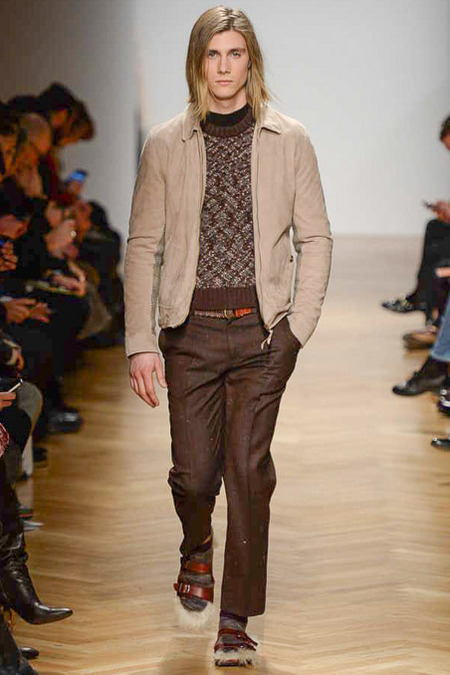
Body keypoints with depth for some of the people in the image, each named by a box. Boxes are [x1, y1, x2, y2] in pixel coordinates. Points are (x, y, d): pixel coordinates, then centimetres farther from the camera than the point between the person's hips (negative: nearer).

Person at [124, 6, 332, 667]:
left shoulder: (289, 140, 4)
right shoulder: (166, 145, 5)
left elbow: (315, 239, 7)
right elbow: (143, 247, 5)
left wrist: (298, 327, -2)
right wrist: (140, 343, -1)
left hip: (263, 329, -1)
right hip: (192, 331, 1)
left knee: (247, 466, -6)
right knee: (193, 470, 0)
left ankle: (237, 622, 5)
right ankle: (197, 553, 35)